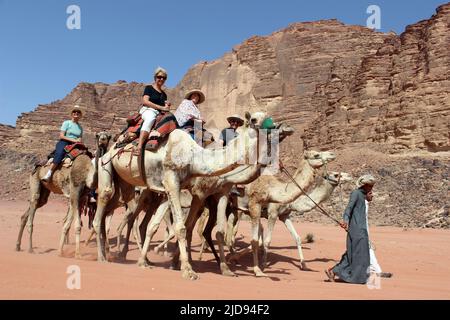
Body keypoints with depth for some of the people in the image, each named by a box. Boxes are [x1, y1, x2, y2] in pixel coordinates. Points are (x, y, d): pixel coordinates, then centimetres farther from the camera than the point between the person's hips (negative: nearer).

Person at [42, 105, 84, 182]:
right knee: (59, 153, -35)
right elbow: (61, 136, -2)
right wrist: (74, 140, -10)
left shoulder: (80, 127, 21)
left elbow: (80, 140, 21)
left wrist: (79, 141, -4)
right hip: (64, 143, -4)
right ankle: (49, 174, -37)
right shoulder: (67, 123, 8)